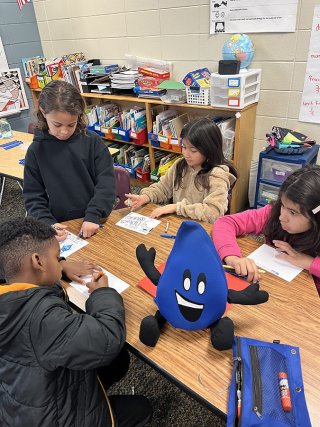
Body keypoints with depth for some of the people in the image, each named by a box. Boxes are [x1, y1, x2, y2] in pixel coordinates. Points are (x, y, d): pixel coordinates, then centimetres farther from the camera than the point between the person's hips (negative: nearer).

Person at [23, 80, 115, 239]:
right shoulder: (36, 151, 2)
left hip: (96, 222, 0)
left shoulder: (92, 141, -1)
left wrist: (94, 216, -14)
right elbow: (33, 197, 4)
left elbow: (106, 182, -3)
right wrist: (47, 224, -11)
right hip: (62, 228, 1)